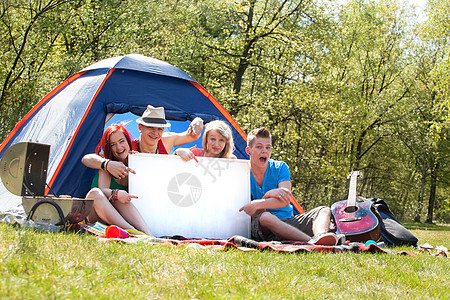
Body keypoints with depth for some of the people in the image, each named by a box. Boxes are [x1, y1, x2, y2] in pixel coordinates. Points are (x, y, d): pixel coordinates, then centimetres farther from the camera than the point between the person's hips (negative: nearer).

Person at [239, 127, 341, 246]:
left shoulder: (280, 168, 6)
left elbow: (286, 200, -12)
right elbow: (249, 215, -9)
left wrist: (255, 204, -25)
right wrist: (268, 195, -24)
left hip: (288, 222, 4)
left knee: (324, 210, -14)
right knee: (265, 217, -39)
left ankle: (320, 235, -52)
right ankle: (312, 243, -52)